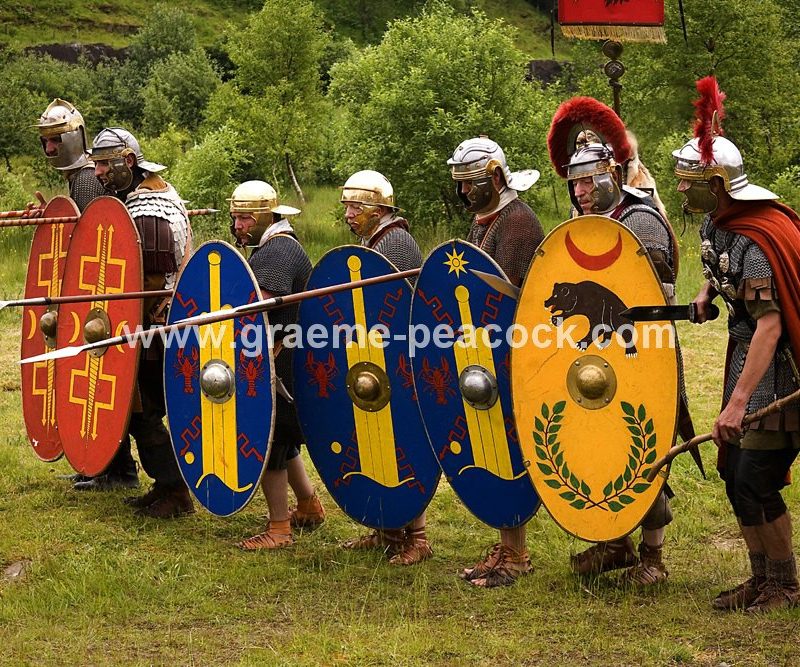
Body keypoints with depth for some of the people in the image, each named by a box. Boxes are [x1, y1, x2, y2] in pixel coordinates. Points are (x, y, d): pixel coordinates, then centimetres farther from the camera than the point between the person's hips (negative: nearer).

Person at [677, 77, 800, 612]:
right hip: (746, 356, 10)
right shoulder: (713, 224, 3)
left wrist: (738, 401, -39)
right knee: (734, 473, 11)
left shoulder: (755, 242, -26)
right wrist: (707, 294, 6)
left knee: (756, 479, -10)